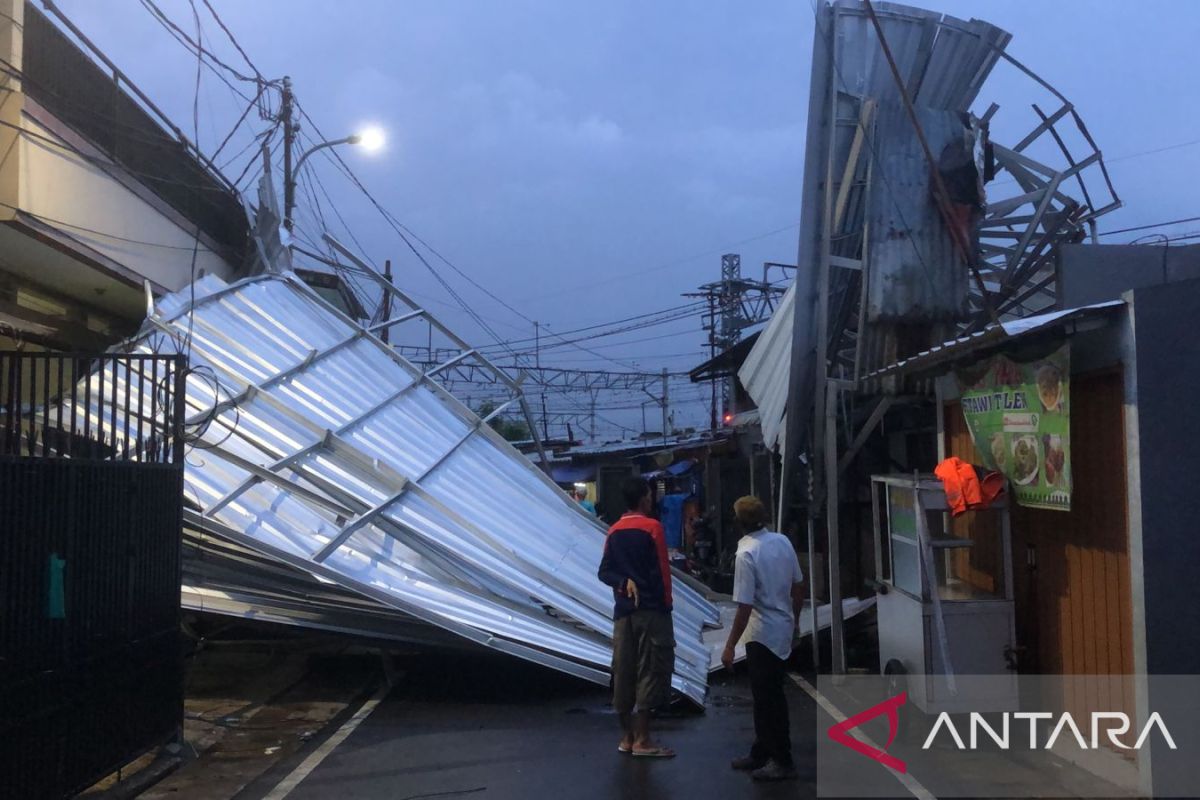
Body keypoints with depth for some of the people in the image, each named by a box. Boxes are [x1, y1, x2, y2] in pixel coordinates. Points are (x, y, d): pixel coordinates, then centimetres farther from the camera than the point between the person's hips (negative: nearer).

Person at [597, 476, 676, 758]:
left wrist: (624, 582, -7)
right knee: (650, 671, -3)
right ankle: (642, 740, -3)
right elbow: (662, 570, -8)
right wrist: (666, 602, 1)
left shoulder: (613, 531, 10)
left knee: (624, 672, 8)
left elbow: (604, 572, 5)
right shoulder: (652, 527, -8)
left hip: (623, 610, 6)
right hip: (651, 609, -6)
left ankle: (627, 737, 14)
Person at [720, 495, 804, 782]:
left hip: (763, 634, -8)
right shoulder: (783, 541, 1)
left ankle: (782, 761, 9)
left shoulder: (746, 554, -21)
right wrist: (793, 620, 23)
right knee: (766, 695, 18)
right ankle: (763, 752, 28)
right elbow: (798, 587, 9)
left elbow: (744, 607, -21)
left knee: (769, 699, 2)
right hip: (783, 629, 8)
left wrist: (730, 646, -15)